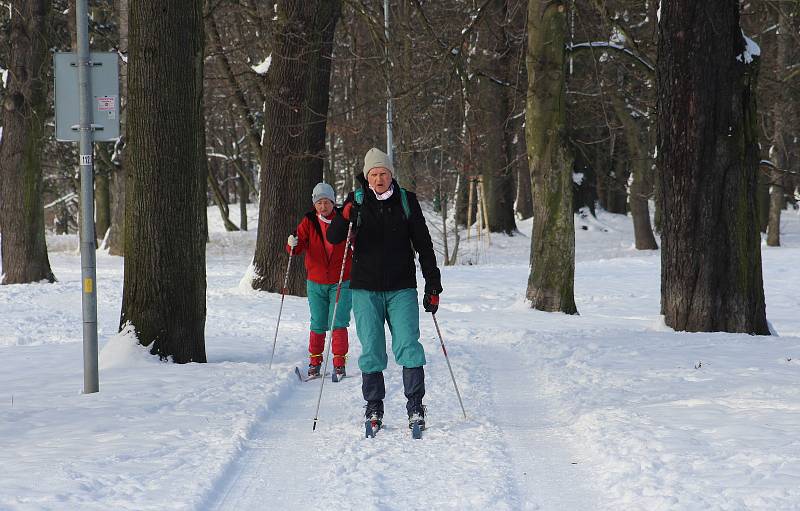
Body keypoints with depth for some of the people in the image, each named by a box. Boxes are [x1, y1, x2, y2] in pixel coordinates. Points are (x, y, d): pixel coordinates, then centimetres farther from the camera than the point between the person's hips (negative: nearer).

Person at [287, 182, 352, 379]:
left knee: (338, 323, -8)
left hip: (341, 283, -1)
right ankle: (314, 362, 19)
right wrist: (293, 244, -30)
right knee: (318, 325, 5)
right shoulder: (309, 222, 0)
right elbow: (296, 249, -8)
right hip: (316, 283, 1)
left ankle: (339, 364, 0)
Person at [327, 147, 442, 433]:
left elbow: (423, 245, 7)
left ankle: (415, 408, -6)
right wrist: (344, 218, -25)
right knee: (371, 351, 1)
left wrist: (433, 286, 4)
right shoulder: (357, 201, 3)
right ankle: (373, 408, 12)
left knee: (408, 345, -10)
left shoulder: (406, 202, 4)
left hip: (401, 288, 0)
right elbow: (333, 239, -4)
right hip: (366, 290, 0)